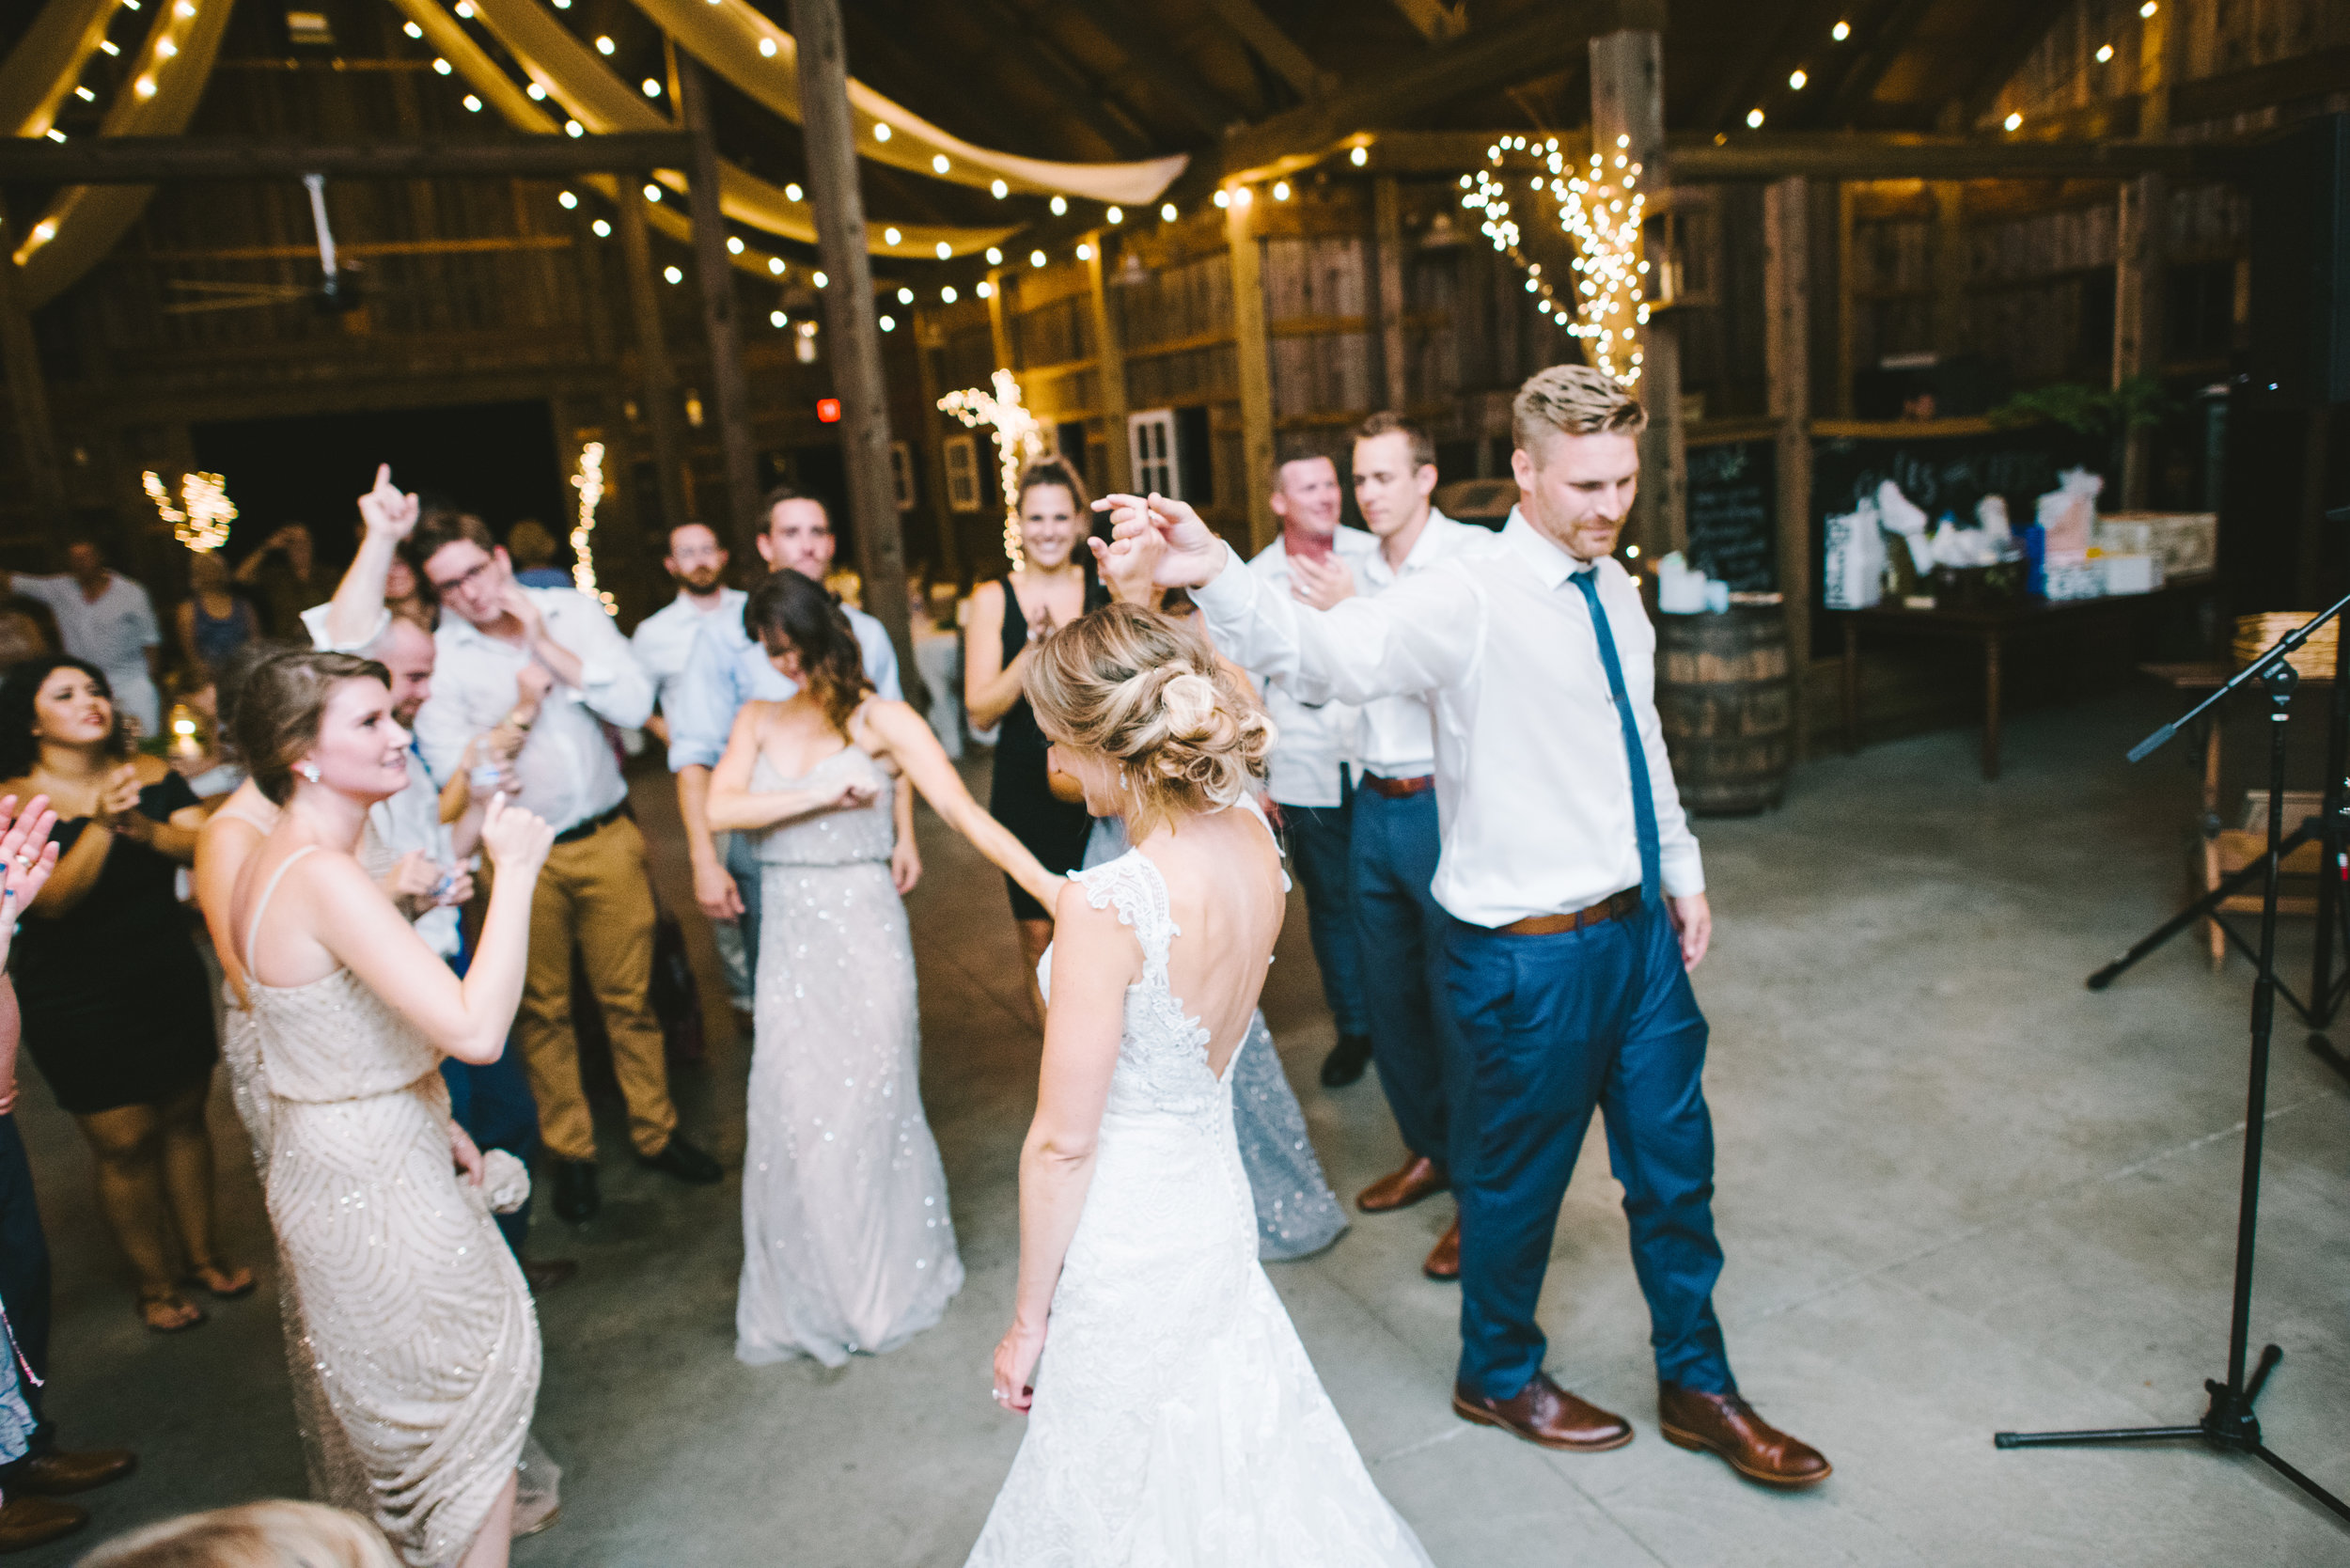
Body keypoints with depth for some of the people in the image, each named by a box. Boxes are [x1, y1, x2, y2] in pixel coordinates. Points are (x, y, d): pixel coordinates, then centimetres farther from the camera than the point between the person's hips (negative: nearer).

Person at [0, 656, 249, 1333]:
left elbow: (200, 846, -11)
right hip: (76, 1002, -3)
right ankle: (156, 1283, 19)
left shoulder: (151, 774, -1)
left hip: (170, 979, 4)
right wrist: (101, 825, -34)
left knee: (185, 1118, 13)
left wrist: (143, 827, -30)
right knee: (124, 1142, 1)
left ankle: (202, 1254, 30)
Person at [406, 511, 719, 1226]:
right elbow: (451, 771, -7)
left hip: (609, 838, 1)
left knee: (630, 995, 10)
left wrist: (545, 645, -14)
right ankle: (570, 1153, 25)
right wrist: (505, 732, -22)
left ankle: (656, 1132, 25)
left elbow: (635, 703, -11)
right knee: (543, 1008, 9)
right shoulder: (436, 655, -6)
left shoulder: (572, 611, 0)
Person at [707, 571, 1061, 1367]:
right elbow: (720, 808, -8)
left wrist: (1045, 881, -29)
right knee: (791, 1114, 8)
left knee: (869, 1106, 7)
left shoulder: (881, 719, -5)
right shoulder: (758, 720, 8)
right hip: (789, 936, 3)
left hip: (863, 924, -3)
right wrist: (823, 794, -16)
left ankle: (889, 1280, 30)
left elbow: (962, 809, -16)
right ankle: (806, 1294, 29)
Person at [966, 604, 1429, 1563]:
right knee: (1241, 1471, 26)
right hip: (1219, 1205, 7)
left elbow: (1062, 1143, -20)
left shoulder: (1103, 909, -28)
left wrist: (1028, 1319, -6)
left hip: (1124, 1240, -7)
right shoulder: (1254, 844, -8)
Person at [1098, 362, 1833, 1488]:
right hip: (1533, 952, -7)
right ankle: (1499, 1376, 41)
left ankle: (1695, 1386, 43)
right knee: (1520, 1178, 13)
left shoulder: (1614, 588, 5)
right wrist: (1215, 579, -57)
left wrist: (1683, 875, 21)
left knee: (1674, 1165, 20)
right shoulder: (1470, 599, -20)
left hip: (1640, 928, 7)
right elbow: (1334, 648, -39)